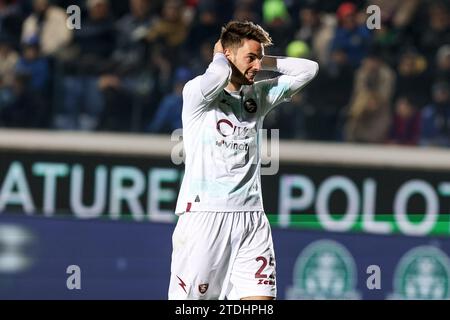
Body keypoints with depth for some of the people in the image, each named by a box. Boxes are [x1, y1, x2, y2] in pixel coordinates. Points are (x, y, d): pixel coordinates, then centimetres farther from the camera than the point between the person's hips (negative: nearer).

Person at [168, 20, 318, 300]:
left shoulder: (259, 95, 16)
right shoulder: (197, 91, -3)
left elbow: (308, 69, 18)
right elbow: (219, 76, -25)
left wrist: (263, 61, 11)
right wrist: (219, 58, -4)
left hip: (252, 218, 5)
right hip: (204, 214, -5)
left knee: (261, 297, -6)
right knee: (187, 301, -4)